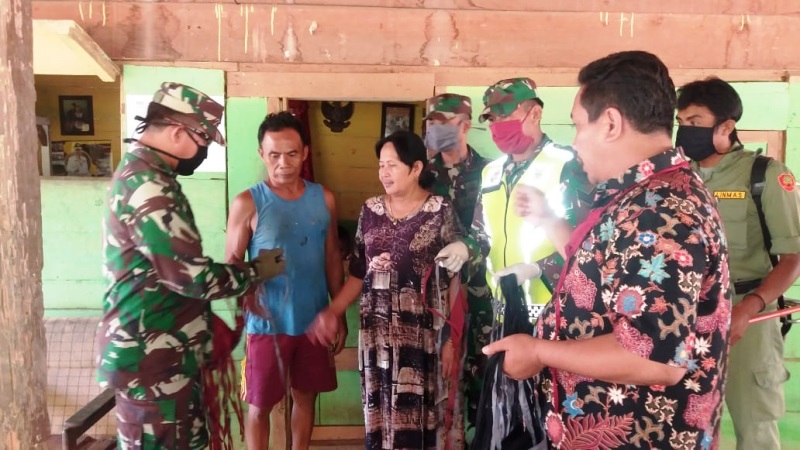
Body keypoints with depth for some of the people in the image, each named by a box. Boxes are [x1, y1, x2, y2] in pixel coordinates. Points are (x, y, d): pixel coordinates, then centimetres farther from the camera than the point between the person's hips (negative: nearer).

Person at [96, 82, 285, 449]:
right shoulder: (149, 188, -23)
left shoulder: (140, 172, 12)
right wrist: (258, 270, -8)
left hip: (163, 350, 10)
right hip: (151, 358, -10)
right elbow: (191, 276, -24)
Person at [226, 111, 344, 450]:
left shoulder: (324, 198, 0)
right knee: (259, 405, 10)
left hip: (314, 320, 4)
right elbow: (232, 264, -8)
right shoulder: (247, 203, -11)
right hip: (267, 324, -3)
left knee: (306, 396, 18)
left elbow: (332, 257, 6)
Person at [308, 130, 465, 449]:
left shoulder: (440, 212, -6)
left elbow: (454, 280, -5)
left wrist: (451, 338, -7)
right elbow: (358, 273, 10)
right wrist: (332, 312, -1)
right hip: (378, 331, 4)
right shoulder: (370, 210, 6)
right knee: (381, 411, 12)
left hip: (425, 332, -3)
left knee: (422, 412, 5)